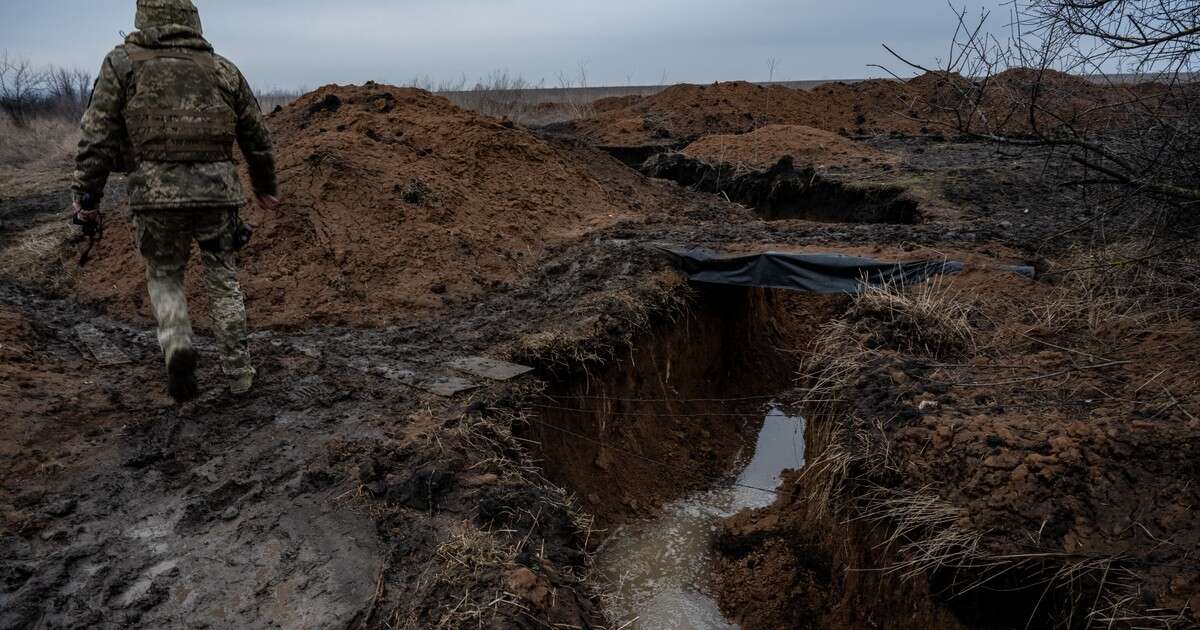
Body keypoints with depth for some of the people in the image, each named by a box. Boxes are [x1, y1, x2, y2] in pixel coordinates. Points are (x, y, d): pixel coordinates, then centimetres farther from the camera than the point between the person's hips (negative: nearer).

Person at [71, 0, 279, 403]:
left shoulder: (123, 63, 5)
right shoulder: (224, 70, 10)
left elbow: (97, 139, -1)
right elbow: (258, 139, 16)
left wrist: (87, 200, 5)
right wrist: (265, 187, 30)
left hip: (155, 193, -1)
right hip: (217, 190, 1)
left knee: (164, 278, 19)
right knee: (223, 282, 15)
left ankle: (178, 347, -6)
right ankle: (238, 372, 17)